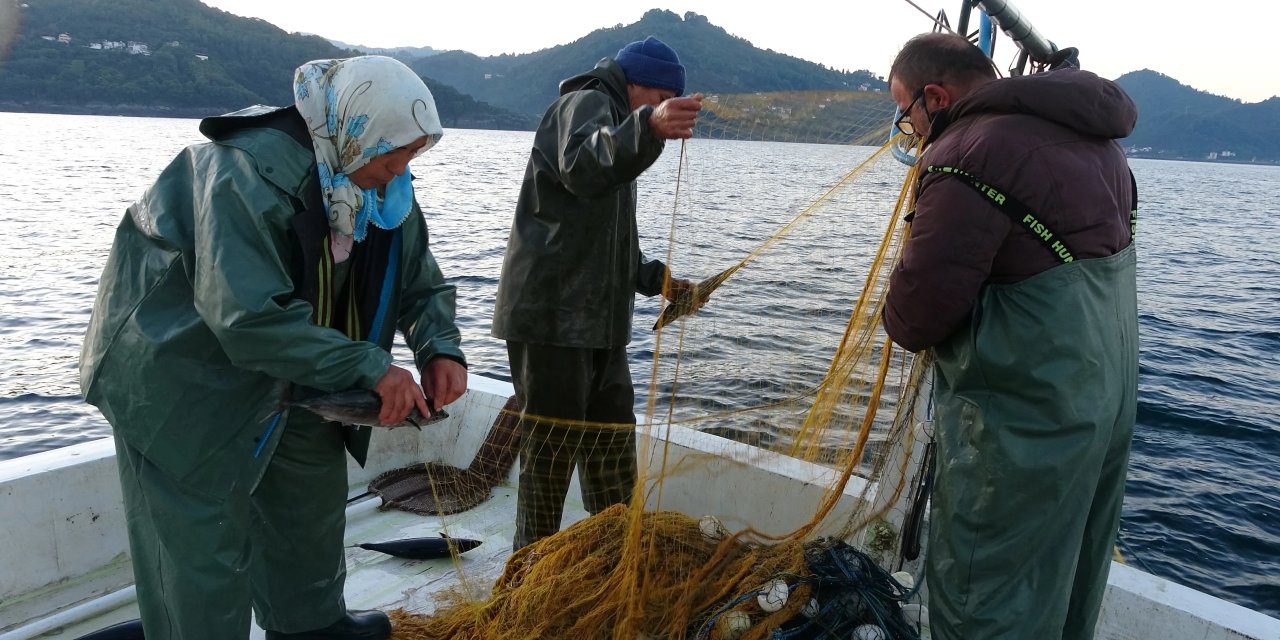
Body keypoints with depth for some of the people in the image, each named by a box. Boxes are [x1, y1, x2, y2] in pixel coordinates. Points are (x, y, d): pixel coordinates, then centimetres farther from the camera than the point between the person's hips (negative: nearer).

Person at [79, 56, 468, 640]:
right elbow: (247, 316, -39)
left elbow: (421, 285, -2)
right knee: (204, 546, -3)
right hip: (178, 372, -8)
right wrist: (368, 367, -39)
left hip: (287, 377, 8)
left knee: (315, 495, 19)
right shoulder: (249, 173, -32)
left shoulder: (380, 184, -7)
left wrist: (440, 349, -22)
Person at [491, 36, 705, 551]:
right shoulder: (586, 103, -6)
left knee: (612, 439, 14)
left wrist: (654, 277, 14)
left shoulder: (617, 127, 25)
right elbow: (583, 167, -32)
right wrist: (647, 127, -49)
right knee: (553, 444, -3)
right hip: (553, 314, -10)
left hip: (598, 318, 10)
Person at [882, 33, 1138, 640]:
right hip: (1110, 396, 10)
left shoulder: (968, 157, -21)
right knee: (1069, 588, 25)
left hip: (1026, 418, -10)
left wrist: (904, 317, 2)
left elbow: (912, 320, -22)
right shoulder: (1090, 137, 10)